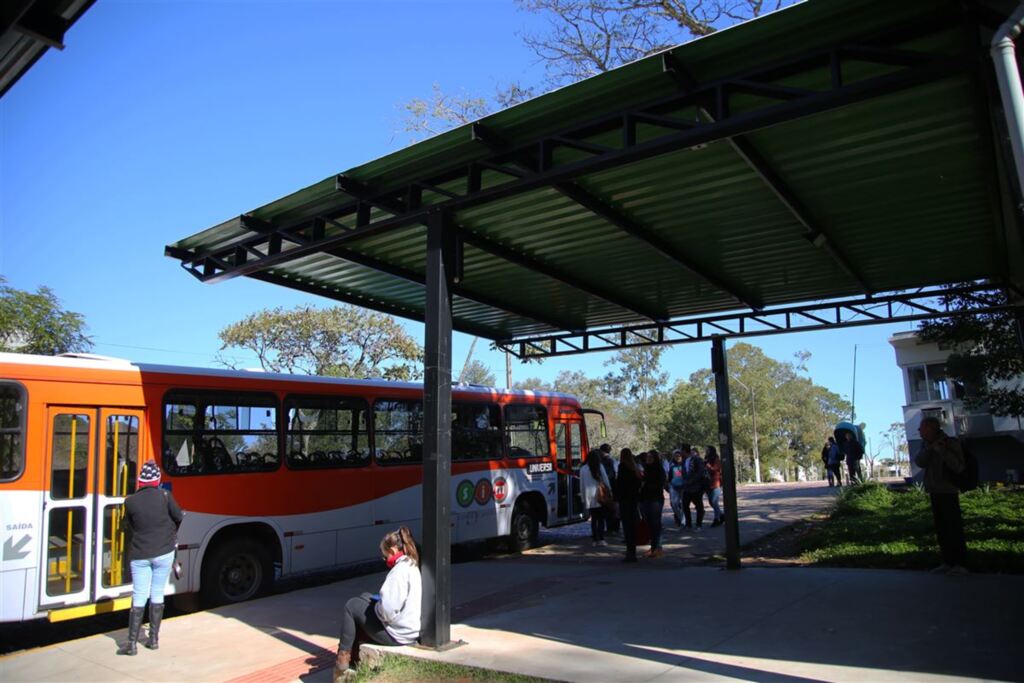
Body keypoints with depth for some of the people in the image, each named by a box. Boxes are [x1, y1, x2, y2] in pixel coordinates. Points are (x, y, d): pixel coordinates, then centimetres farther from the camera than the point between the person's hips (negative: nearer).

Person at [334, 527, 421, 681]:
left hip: (397, 633, -9)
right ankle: (353, 657, 22)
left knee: (351, 607, 5)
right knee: (364, 598, 20)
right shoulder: (412, 566, 6)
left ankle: (343, 661, 15)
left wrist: (376, 606, -7)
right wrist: (380, 599, 8)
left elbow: (388, 611, -26)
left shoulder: (399, 571, -22)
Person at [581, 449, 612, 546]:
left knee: (593, 519, 8)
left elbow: (582, 484, 6)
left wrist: (584, 498, 12)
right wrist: (609, 491, 9)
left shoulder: (583, 469, 3)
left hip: (589, 497, 2)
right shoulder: (600, 467, -2)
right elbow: (605, 480, -1)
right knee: (601, 518, 4)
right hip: (600, 496, -2)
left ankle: (595, 539, 7)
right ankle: (601, 539, -2)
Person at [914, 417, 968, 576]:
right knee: (941, 528, 9)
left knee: (954, 528, -5)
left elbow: (959, 467, -17)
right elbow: (919, 462, -4)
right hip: (934, 492, 7)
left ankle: (961, 564, 0)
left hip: (948, 491, -6)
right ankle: (948, 562, 16)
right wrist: (929, 448, -16)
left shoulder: (951, 443, -9)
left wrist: (942, 451, -25)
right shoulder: (927, 445, 9)